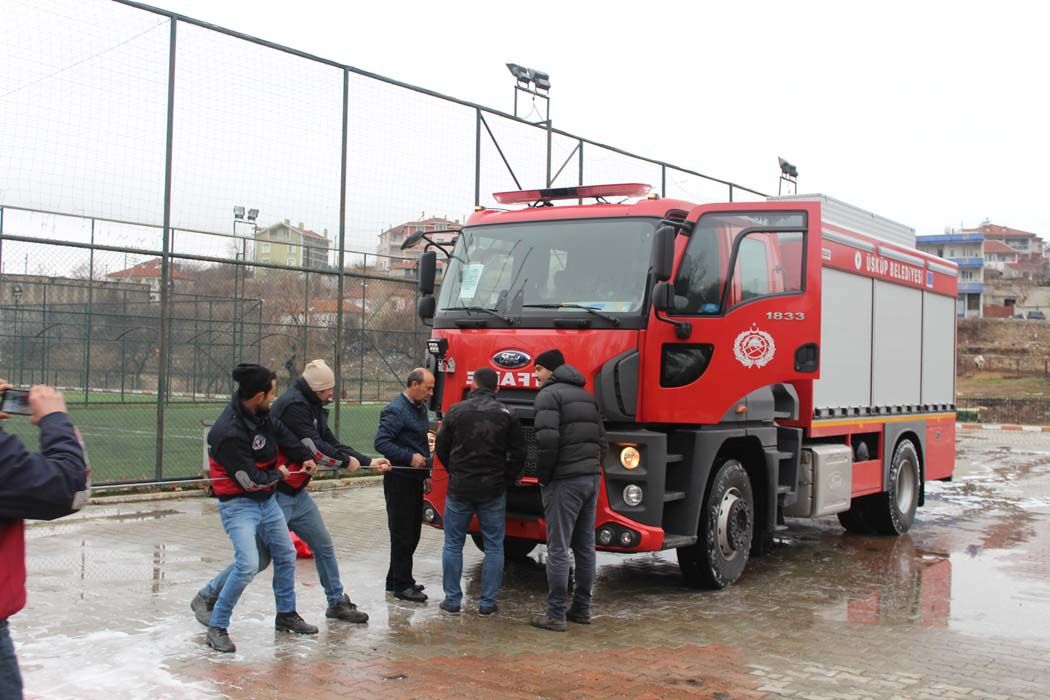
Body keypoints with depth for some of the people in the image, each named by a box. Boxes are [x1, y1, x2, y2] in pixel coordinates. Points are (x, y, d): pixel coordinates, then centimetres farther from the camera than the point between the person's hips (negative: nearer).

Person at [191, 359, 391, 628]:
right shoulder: (293, 405, -20)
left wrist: (368, 461, 12)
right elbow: (314, 448, -23)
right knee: (260, 557, -5)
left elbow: (330, 441, 16)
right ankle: (206, 598, 9)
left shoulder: (311, 407, 12)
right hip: (275, 493, -10)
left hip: (296, 493, 10)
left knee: (323, 545, 13)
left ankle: (337, 602, 26)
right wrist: (346, 461, -8)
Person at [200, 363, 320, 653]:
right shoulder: (229, 433, -30)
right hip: (238, 504, -9)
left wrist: (305, 457, 11)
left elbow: (280, 433, 16)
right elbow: (251, 480, -25)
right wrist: (279, 474, -7)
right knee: (248, 565, -20)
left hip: (266, 499, 9)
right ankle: (216, 628, -3)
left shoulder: (259, 413, -5)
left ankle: (286, 614, 37)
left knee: (286, 555, 17)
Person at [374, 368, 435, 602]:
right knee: (402, 534, -3)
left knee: (412, 532, 14)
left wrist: (426, 474, 20)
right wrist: (410, 457, -25)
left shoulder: (420, 408, 14)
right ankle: (402, 585, 4)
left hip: (415, 479, 9)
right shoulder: (395, 410, -16)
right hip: (399, 480, -9)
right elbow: (381, 442, -22)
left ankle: (396, 579, 25)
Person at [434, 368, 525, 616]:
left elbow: (441, 449, 5)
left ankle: (452, 600, 13)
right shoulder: (506, 415, -2)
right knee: (494, 547, 9)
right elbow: (518, 454, -2)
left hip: (460, 488, 0)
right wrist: (506, 480, 10)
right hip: (493, 492, 0)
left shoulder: (456, 411, -1)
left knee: (453, 544, 12)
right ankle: (487, 603, 8)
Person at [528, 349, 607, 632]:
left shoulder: (549, 394, -7)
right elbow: (601, 439, 18)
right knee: (585, 546, 13)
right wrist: (593, 469, 18)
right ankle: (581, 609, 20)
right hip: (592, 478, 8)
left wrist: (542, 476, -9)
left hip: (564, 481, -8)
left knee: (558, 549, -4)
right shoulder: (586, 396, 19)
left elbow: (547, 439, -19)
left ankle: (555, 615, -2)